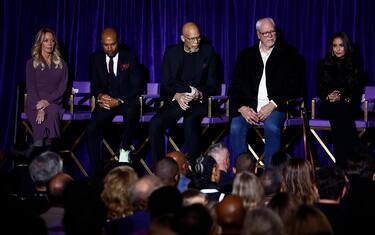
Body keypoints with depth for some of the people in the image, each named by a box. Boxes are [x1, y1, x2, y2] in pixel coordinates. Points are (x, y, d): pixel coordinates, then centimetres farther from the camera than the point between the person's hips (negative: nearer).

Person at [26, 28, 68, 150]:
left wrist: (47, 101, -13)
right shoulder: (32, 63, 10)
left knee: (52, 112, -36)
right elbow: (30, 88, 0)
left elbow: (62, 87, 6)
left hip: (54, 103, 1)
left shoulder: (61, 64, 16)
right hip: (35, 104, -1)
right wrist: (39, 108, -17)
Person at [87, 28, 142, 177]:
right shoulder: (96, 59, 8)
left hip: (126, 101, -2)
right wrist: (100, 96, -13)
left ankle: (124, 150, -16)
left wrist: (119, 101, -19)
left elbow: (136, 87, -5)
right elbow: (95, 85, 12)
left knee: (132, 112, -39)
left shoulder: (129, 58, -1)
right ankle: (97, 172, -15)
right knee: (91, 129, -24)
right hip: (105, 101, 2)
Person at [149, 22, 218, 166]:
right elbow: (165, 85, 4)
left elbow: (212, 84, 6)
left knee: (190, 123, -35)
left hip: (199, 101, -2)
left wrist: (200, 94, -16)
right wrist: (177, 96, -18)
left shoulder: (208, 52, 6)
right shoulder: (171, 53, 8)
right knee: (155, 125, -26)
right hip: (175, 100, 2)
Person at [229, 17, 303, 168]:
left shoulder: (288, 54, 10)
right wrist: (242, 107, -8)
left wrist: (273, 104, -12)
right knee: (235, 128, -28)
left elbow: (293, 86, 1)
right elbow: (235, 86, 12)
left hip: (275, 106, -2)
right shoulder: (246, 56, 17)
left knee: (272, 128, -34)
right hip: (248, 106, 2)